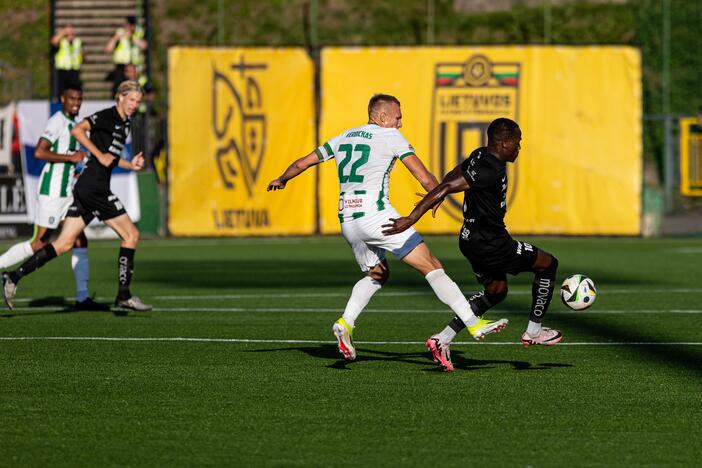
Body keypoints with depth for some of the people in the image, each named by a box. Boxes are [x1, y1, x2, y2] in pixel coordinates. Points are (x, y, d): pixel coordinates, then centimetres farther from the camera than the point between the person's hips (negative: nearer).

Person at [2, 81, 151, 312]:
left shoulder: (124, 123, 19)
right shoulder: (107, 116, -9)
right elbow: (77, 130, -22)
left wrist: (130, 165, 13)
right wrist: (100, 155, -21)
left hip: (87, 189, 9)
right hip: (94, 187, -9)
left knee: (64, 244, 5)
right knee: (131, 234, -4)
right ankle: (123, 295, -2)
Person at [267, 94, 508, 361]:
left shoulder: (344, 138, 18)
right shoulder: (390, 136, 1)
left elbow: (303, 163, 25)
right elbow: (425, 179, -3)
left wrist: (282, 180, 43)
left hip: (347, 222, 7)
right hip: (376, 215, -7)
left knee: (377, 275, 26)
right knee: (431, 267, -5)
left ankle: (345, 323, 5)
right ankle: (474, 324, -12)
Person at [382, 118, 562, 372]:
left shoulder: (481, 155, 3)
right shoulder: (490, 170, -26)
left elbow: (455, 174, 20)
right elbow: (448, 187, -32)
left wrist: (434, 196, 38)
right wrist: (412, 218, -34)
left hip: (473, 240, 10)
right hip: (491, 244, -10)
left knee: (496, 291, 25)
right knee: (548, 264, 7)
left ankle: (443, 339, 13)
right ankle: (533, 331, 16)